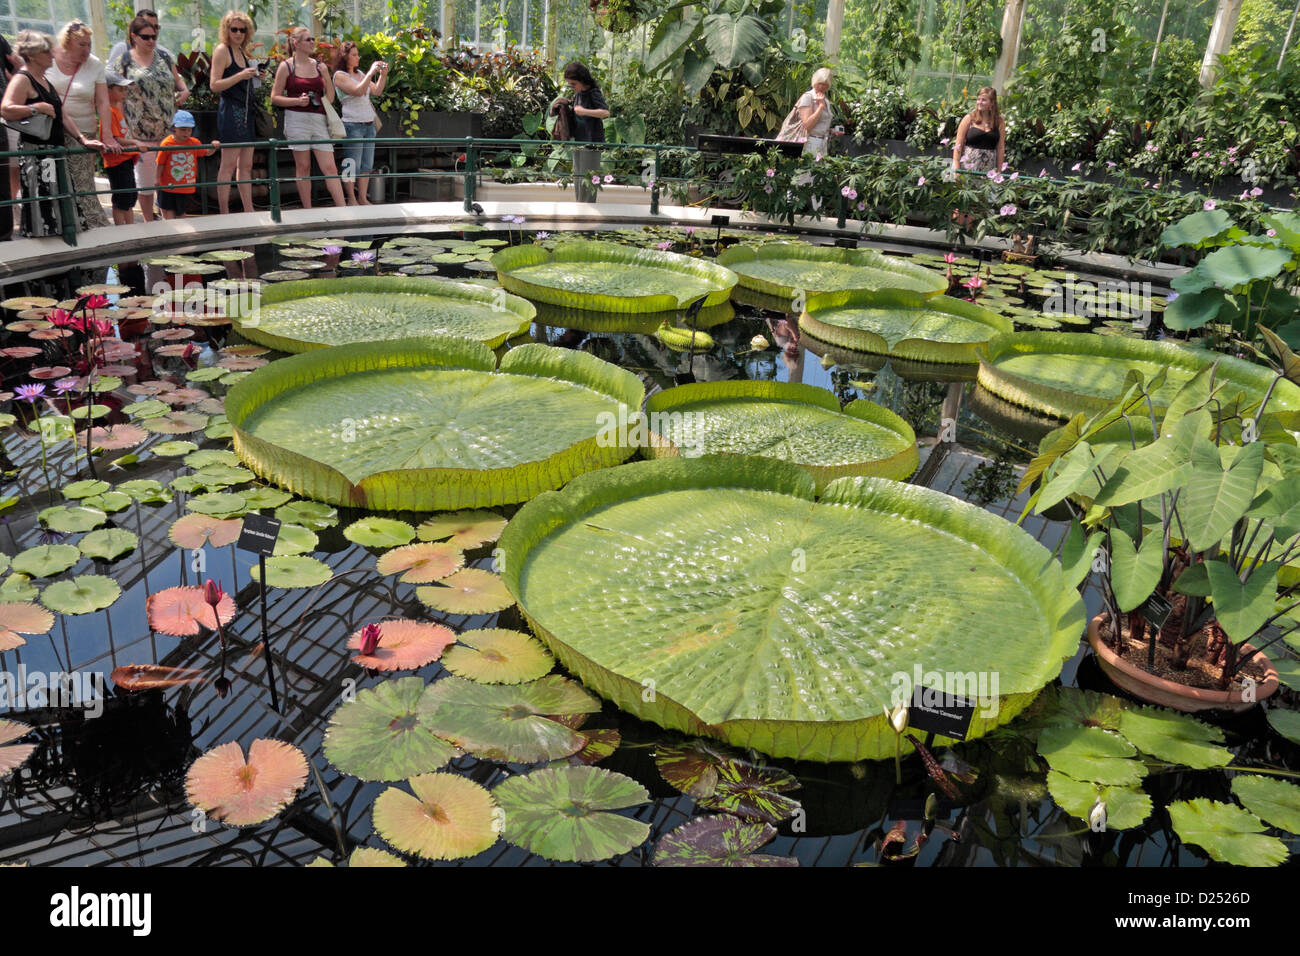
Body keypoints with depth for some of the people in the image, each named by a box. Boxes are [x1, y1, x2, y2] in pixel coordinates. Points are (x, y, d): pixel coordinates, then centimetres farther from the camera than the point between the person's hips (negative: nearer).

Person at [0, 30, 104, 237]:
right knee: (41, 208, -11)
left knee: (60, 208, 12)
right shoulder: (21, 79, -10)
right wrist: (39, 108, -19)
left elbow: (61, 117, 23)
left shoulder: (44, 80, 19)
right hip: (35, 152, -10)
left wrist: (83, 140, 15)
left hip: (54, 153, 10)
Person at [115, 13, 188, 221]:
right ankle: (149, 224, 17)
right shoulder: (123, 62, 0)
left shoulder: (164, 57, 10)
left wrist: (184, 90, -1)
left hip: (169, 131, 3)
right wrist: (126, 130, -10)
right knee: (145, 182, 4)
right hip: (142, 133, -3)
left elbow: (177, 80, 24)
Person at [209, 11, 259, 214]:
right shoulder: (222, 50, -6)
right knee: (228, 165, -8)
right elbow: (215, 85, -13)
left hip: (246, 111, 9)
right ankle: (224, 213, -6)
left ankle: (249, 211, 13)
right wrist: (240, 76, -20)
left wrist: (254, 76, 9)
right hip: (230, 111, -8)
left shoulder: (242, 51, 17)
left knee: (246, 166, 9)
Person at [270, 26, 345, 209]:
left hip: (319, 120, 3)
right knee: (303, 167, 2)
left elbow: (330, 96, 17)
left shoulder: (319, 66, 11)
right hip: (297, 120, -3)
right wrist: (297, 101, -13)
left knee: (330, 167, -4)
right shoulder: (286, 66, 2)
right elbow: (274, 98, 0)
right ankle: (307, 210, 8)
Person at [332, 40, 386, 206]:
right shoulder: (340, 75, -5)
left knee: (367, 164, 7)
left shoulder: (360, 74, 17)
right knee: (352, 165, -4)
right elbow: (358, 91, -19)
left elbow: (376, 91, 15)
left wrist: (383, 75, 1)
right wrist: (371, 72, -18)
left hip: (369, 124, 7)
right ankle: (351, 199, 2)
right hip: (353, 125, -7)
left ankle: (363, 198, 13)